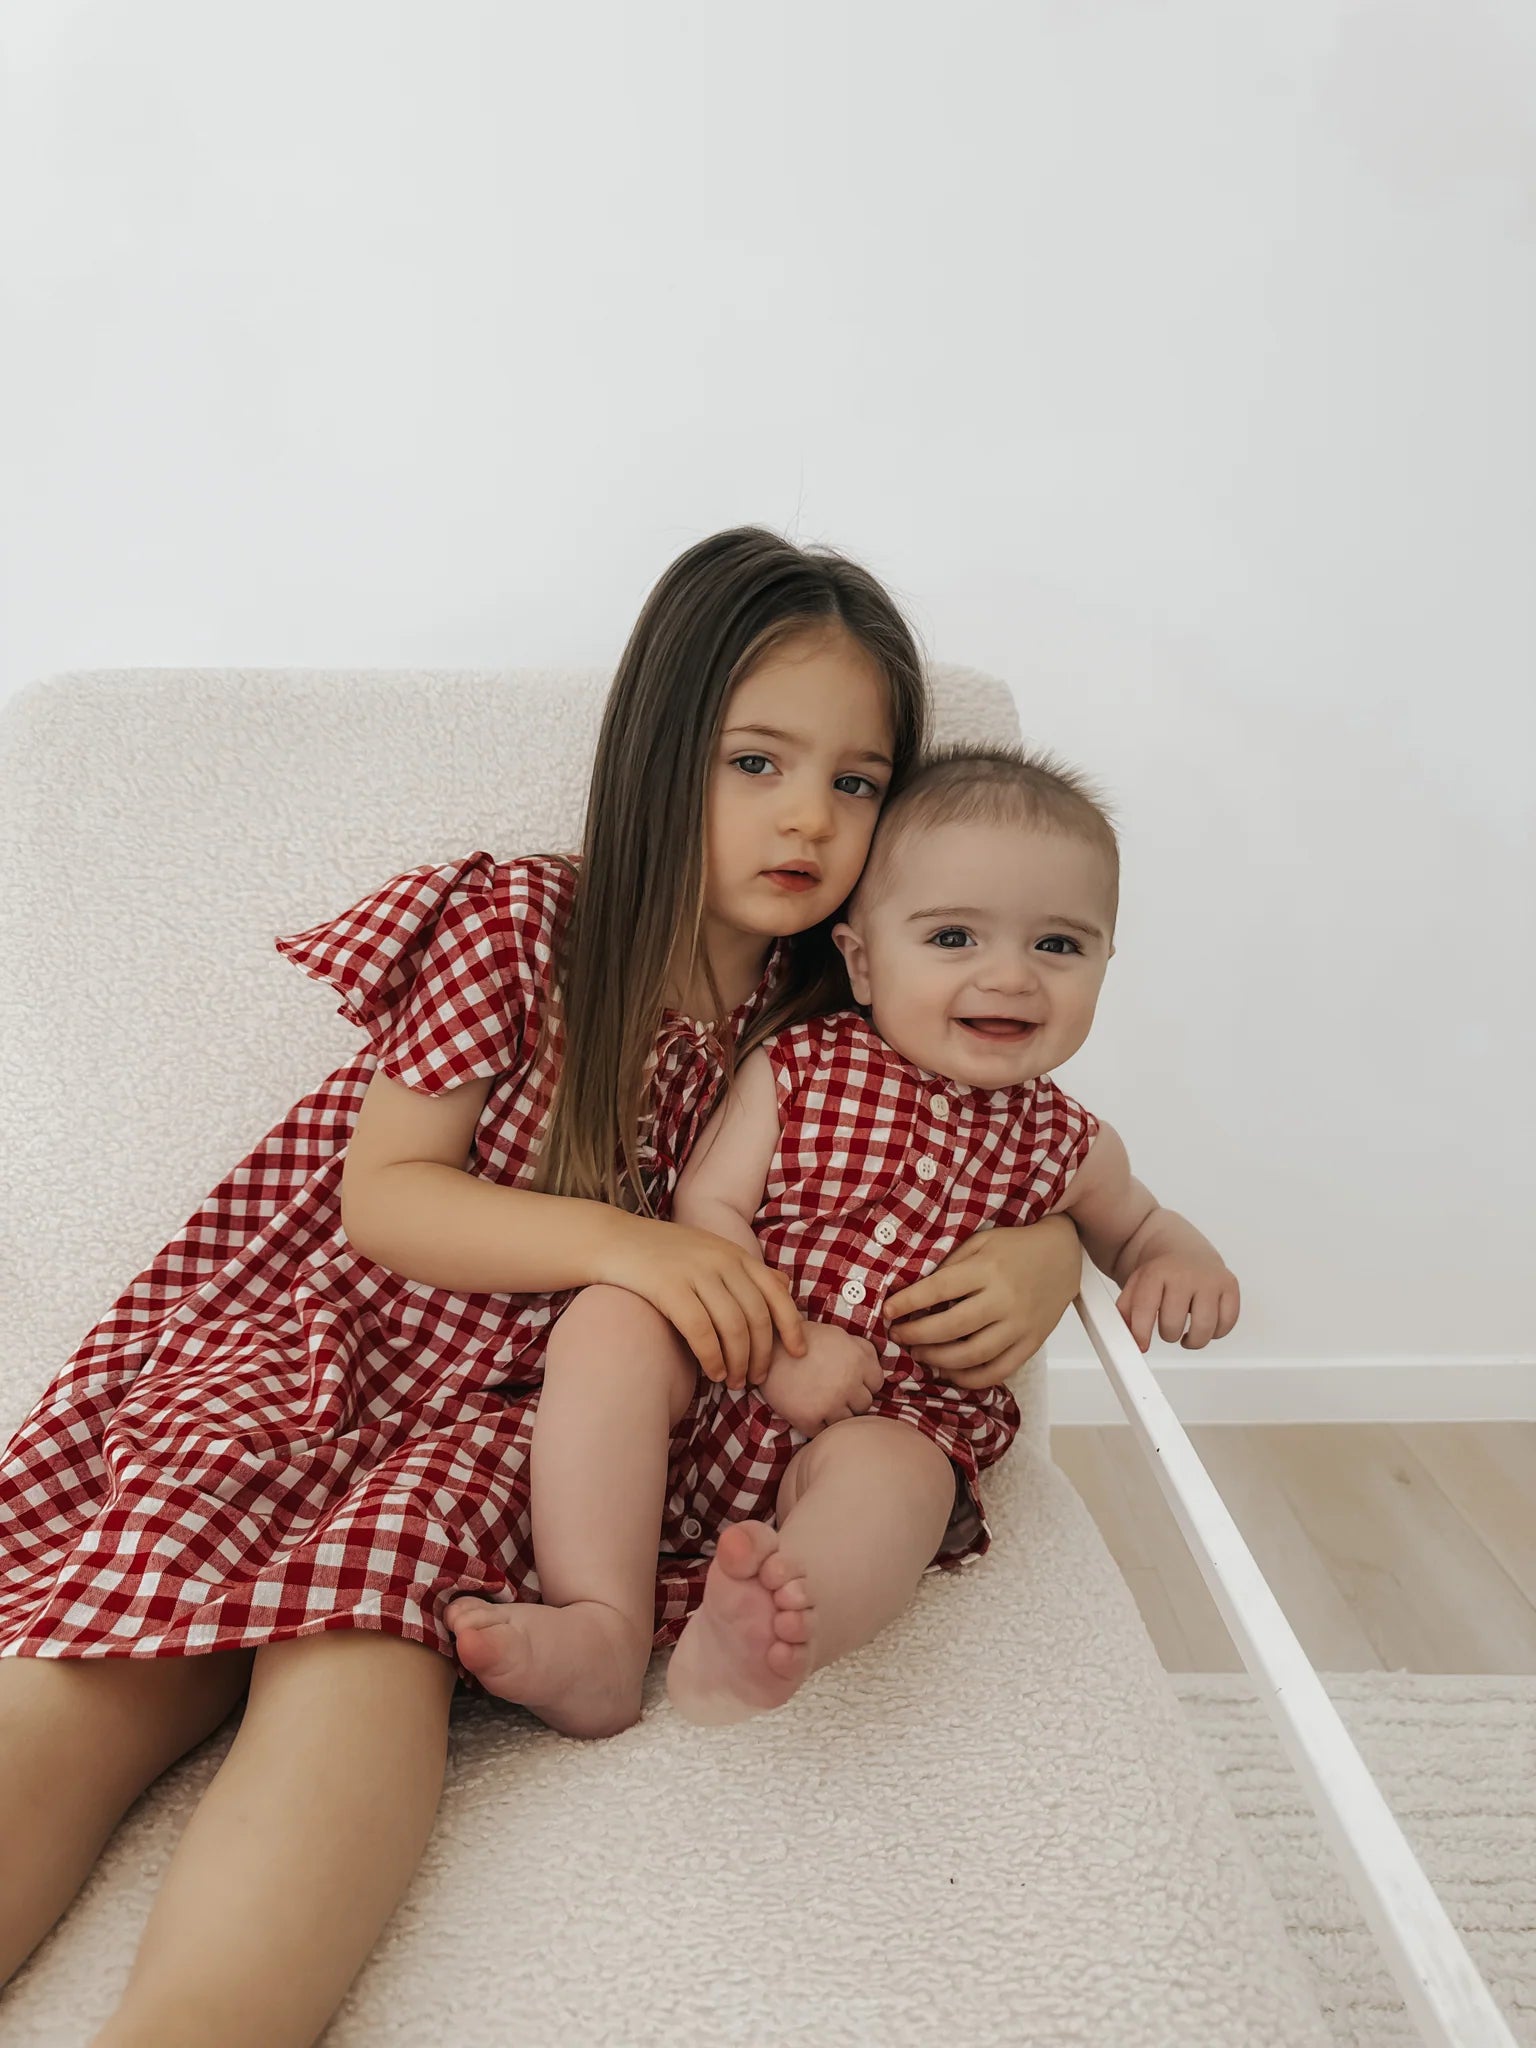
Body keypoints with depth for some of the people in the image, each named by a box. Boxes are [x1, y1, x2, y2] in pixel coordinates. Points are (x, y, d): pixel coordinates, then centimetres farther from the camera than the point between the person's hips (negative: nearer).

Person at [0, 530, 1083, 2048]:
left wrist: (1043, 1250, -12)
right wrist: (622, 1241, -22)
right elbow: (383, 1195, -5)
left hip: (528, 1410, 2)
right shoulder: (513, 925, -4)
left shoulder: (836, 1011, 5)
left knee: (365, 1633, -33)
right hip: (328, 1351, -1)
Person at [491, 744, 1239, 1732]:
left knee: (887, 1476, -33)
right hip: (723, 1375, 1)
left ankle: (741, 1647, -58)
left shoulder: (1069, 1147, 5)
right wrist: (784, 1351, -21)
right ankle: (600, 1625, -32)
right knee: (609, 1317, -26)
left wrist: (1181, 1260, 1)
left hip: (901, 1421, 0)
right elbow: (705, 1207, -6)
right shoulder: (800, 1068, -1)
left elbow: (1133, 1225, 26)